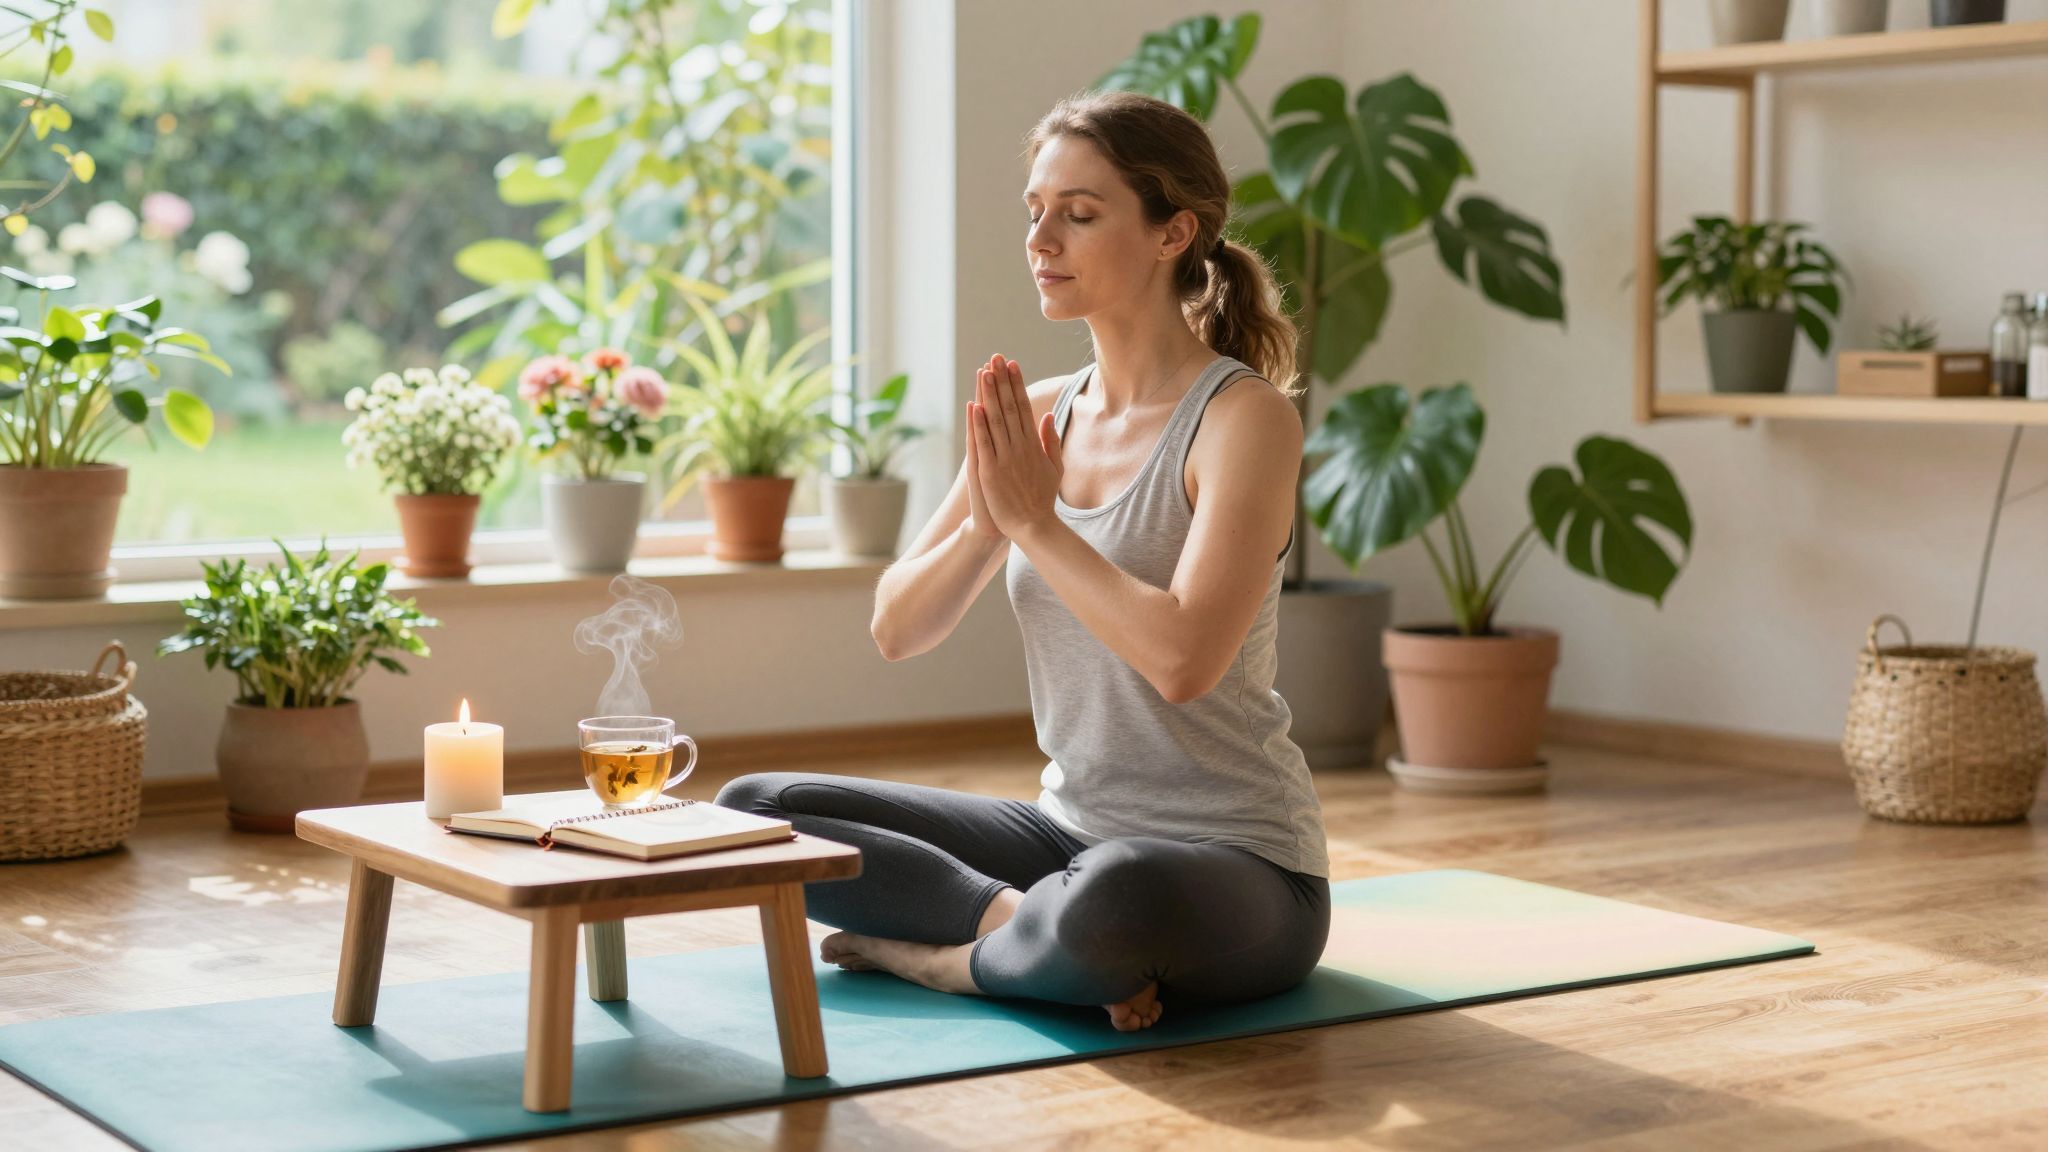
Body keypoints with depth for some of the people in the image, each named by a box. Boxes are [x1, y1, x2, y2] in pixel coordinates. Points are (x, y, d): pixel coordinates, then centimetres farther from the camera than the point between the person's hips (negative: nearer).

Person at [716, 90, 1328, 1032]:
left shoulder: (1244, 416, -14)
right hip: (1072, 834, 7)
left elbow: (1183, 658, -27)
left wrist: (1036, 521, -18)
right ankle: (1025, 920, -12)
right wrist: (988, 522, -14)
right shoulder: (1037, 415, 6)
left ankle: (943, 954, -11)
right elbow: (897, 629, 5)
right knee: (752, 809, -1)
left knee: (1115, 899, -42)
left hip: (1237, 872, -7)